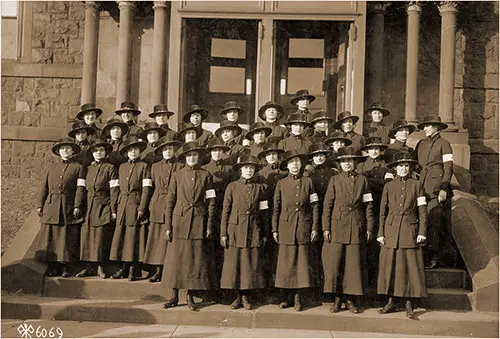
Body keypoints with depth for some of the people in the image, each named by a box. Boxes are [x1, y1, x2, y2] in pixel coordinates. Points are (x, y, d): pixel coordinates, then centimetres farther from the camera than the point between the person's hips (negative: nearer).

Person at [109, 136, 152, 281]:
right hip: (122, 206, 5)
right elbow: (119, 187, 17)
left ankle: (133, 270, 5)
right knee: (121, 236, 4)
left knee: (135, 237, -3)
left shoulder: (144, 166, -1)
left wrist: (142, 209, -14)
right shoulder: (122, 167, 15)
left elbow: (147, 189, -7)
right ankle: (124, 268, 14)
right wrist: (117, 207, 9)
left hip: (136, 205, -5)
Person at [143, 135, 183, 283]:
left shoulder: (180, 167, 4)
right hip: (157, 208, 3)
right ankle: (157, 271, 6)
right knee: (156, 239, 0)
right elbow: (153, 187, 17)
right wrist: (152, 206, 12)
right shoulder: (155, 167, 14)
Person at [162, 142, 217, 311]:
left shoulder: (205, 175, 5)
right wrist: (168, 227, -2)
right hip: (179, 222, 0)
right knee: (176, 259, 1)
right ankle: (174, 296, 13)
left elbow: (211, 202, 3)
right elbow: (169, 202, 4)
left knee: (196, 260, 2)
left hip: (199, 223, 0)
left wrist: (209, 227, -2)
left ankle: (190, 296, 14)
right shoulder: (177, 175, 5)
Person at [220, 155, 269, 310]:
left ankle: (246, 297, 14)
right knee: (234, 264, 0)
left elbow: (264, 212, 9)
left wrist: (265, 234, 6)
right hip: (235, 230, -1)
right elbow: (225, 211, 3)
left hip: (254, 232, 1)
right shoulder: (232, 186, 3)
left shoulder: (260, 187, 7)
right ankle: (239, 296, 13)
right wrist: (223, 234, -2)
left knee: (251, 264, 1)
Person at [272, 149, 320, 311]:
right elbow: (276, 208, 7)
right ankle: (289, 297, 11)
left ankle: (298, 297, 11)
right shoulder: (281, 184, 7)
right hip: (286, 228, 0)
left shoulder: (308, 182, 7)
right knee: (287, 262, 1)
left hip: (304, 228, 0)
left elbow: (314, 207, 6)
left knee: (303, 262, 1)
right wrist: (274, 230, 3)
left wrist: (315, 228, 1)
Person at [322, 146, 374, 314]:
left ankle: (351, 299, 11)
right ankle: (338, 298, 10)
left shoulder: (362, 180, 10)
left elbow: (368, 205, 8)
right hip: (337, 227, -1)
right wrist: (326, 228, -3)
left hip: (357, 229, 1)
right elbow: (327, 205, 4)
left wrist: (369, 228, 3)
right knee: (335, 263, -1)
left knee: (355, 264, 1)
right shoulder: (334, 180, 7)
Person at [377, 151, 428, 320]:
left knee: (411, 267, -2)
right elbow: (383, 211, 8)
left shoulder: (416, 185, 6)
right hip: (391, 231, 1)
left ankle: (409, 304, 7)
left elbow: (422, 210, 4)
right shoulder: (389, 186, 9)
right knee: (390, 267, 2)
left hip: (410, 231, -1)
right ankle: (392, 302, 13)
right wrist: (381, 233, 2)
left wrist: (422, 232, -4)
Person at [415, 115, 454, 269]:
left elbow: (448, 168, -4)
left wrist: (444, 188, -12)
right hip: (422, 185, 6)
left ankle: (433, 256, -7)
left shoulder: (443, 143, 1)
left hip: (437, 186, -6)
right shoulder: (421, 144, 17)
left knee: (434, 220, -10)